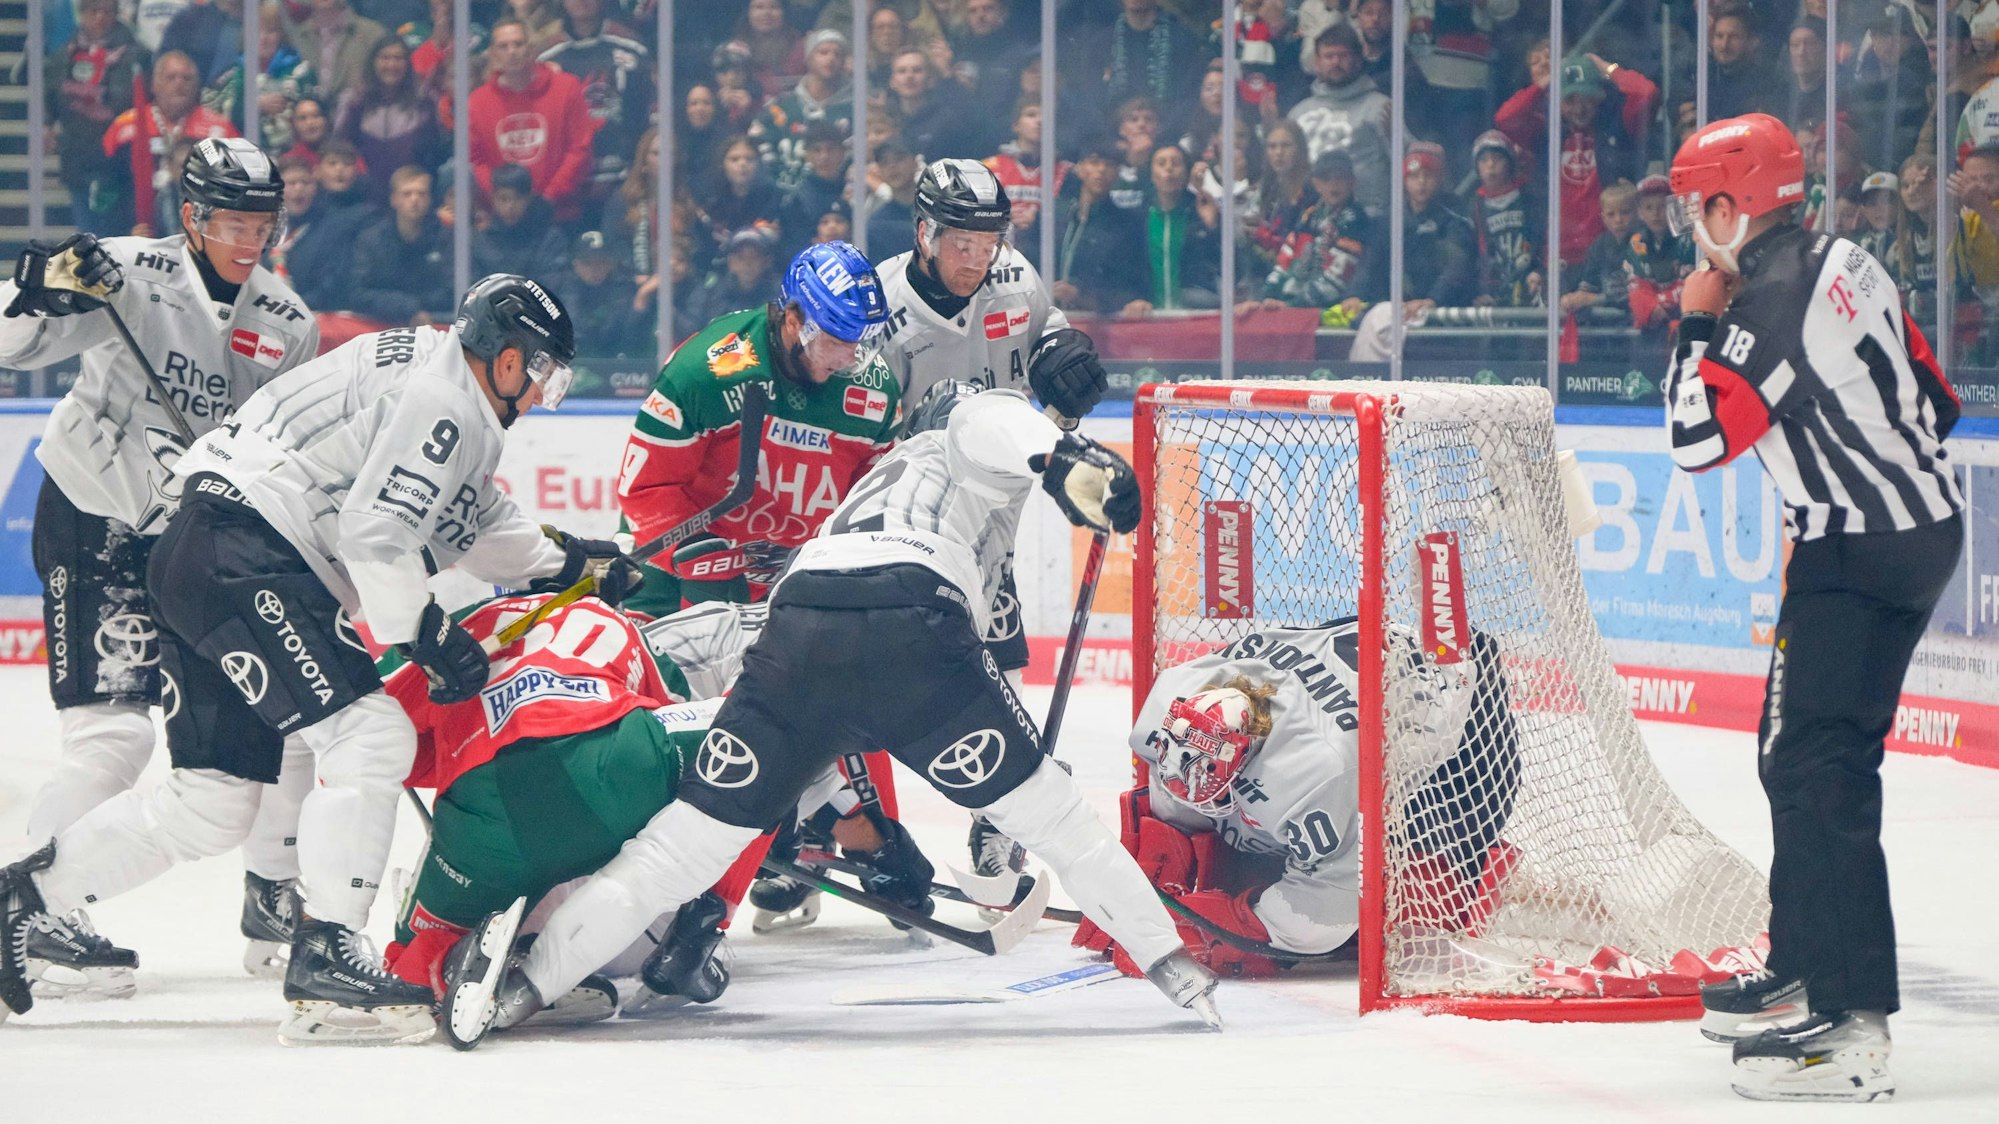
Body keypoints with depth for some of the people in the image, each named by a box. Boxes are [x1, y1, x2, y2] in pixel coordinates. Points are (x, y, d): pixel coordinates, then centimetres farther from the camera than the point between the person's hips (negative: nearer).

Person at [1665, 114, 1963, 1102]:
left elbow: (1697, 438, -19)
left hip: (1859, 557, -10)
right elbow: (1931, 397, 16)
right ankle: (1804, 967, 32)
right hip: (1918, 523, 10)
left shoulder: (1772, 306, -20)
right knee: (1795, 751, 20)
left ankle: (1852, 1023, -21)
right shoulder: (1839, 262, 9)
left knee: (1817, 768, -15)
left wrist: (1695, 322, -8)